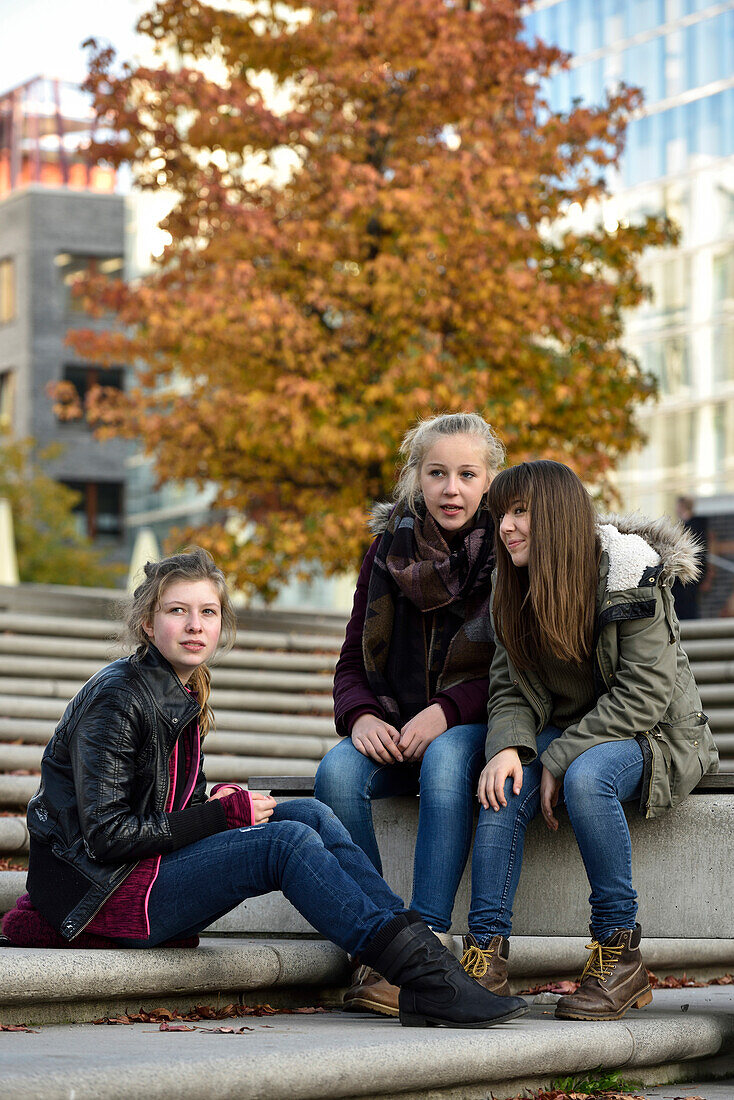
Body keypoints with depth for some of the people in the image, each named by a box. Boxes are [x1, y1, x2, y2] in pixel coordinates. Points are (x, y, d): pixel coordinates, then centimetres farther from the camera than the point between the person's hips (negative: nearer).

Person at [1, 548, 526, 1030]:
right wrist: (221, 815, -16)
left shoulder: (183, 695, 13)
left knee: (310, 814, -5)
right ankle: (423, 974, -24)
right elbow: (107, 836, -20)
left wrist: (216, 804, -3)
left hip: (153, 870, 9)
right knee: (288, 841, -22)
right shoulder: (116, 699, -14)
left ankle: (420, 946, -16)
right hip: (106, 893, -9)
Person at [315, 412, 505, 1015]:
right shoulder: (389, 550, 8)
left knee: (445, 763, -37)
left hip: (472, 725, -3)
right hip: (394, 729, 4)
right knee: (338, 773, -28)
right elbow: (353, 660, 9)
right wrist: (362, 717, -13)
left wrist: (447, 712, -22)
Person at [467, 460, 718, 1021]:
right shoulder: (517, 592, 2)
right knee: (506, 782, -26)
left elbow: (643, 695, -21)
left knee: (585, 776, -37)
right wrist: (509, 746, -22)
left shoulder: (631, 575, -17)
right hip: (569, 732, 5)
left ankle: (620, 954, -26)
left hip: (653, 735, -5)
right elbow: (510, 688, 1)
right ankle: (486, 954, -30)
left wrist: (559, 760, -24)